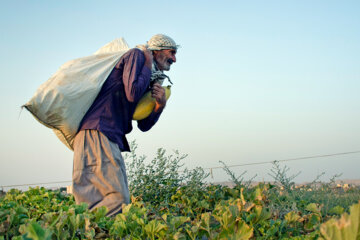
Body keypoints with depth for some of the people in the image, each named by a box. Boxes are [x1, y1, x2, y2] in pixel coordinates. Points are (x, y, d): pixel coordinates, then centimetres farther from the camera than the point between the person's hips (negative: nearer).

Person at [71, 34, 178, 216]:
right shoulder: (136, 55, 2)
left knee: (122, 201, 3)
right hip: (97, 131, -10)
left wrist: (160, 105, 6)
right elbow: (133, 94, -15)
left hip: (112, 139, 10)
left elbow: (144, 125, 24)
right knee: (118, 197, -19)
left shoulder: (149, 82, 27)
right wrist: (148, 66, 0)